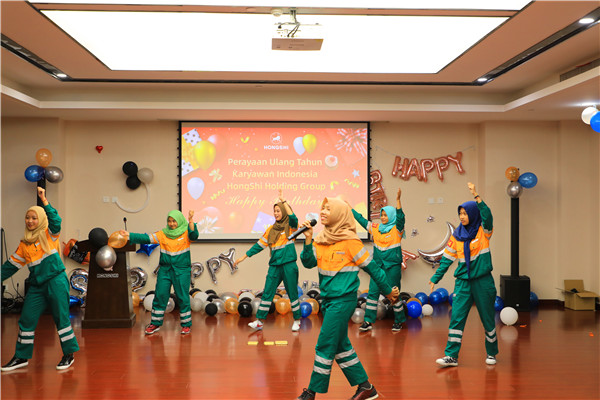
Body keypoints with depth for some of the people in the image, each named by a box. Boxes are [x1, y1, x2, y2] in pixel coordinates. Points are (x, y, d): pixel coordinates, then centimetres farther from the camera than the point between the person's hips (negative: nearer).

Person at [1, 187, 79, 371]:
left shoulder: (49, 234, 0)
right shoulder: (24, 244, 12)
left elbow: (56, 220, -21)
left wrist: (44, 201, -25)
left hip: (56, 281, -5)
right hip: (37, 285, 5)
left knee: (61, 318, -2)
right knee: (26, 320, 7)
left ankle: (68, 355, 9)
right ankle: (22, 357, 21)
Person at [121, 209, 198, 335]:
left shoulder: (185, 233, -2)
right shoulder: (162, 234, 5)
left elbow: (194, 236, -22)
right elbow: (146, 238, 0)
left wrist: (191, 222, -36)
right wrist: (129, 235, -9)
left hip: (182, 270, -3)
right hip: (165, 269, 3)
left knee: (182, 297, -1)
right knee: (160, 296, 4)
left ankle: (186, 324, 12)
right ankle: (155, 323, 17)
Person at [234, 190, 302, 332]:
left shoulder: (290, 227, -1)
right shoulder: (271, 229, 12)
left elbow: (293, 218, -25)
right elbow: (259, 245, 14)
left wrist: (283, 201, -22)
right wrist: (244, 257, 13)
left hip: (289, 265, -4)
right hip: (274, 266, 4)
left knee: (292, 293, 5)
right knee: (267, 293, 3)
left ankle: (297, 321, 19)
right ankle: (259, 321, 9)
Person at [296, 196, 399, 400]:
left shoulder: (350, 241, -13)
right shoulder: (321, 239, 6)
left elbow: (372, 267, -6)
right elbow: (308, 262, 0)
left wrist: (388, 292, 2)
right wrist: (308, 239, -13)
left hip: (343, 300, -8)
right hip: (328, 299, 8)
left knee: (325, 345, -4)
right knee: (340, 345, 13)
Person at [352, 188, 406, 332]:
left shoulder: (397, 229, -5)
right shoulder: (376, 228, 9)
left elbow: (400, 217, -23)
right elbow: (361, 220, 16)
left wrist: (398, 200, -35)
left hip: (393, 266, -5)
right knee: (373, 292, 2)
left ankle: (398, 321, 18)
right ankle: (368, 321, 8)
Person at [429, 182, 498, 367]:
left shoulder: (483, 232, -4)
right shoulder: (457, 236, 6)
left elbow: (487, 216, -26)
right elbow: (447, 259, 7)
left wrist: (476, 196, -32)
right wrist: (435, 278, 3)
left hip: (483, 281, -3)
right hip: (463, 282, 3)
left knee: (488, 319, 9)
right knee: (456, 318, -4)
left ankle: (492, 353, 28)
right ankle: (451, 356, 0)